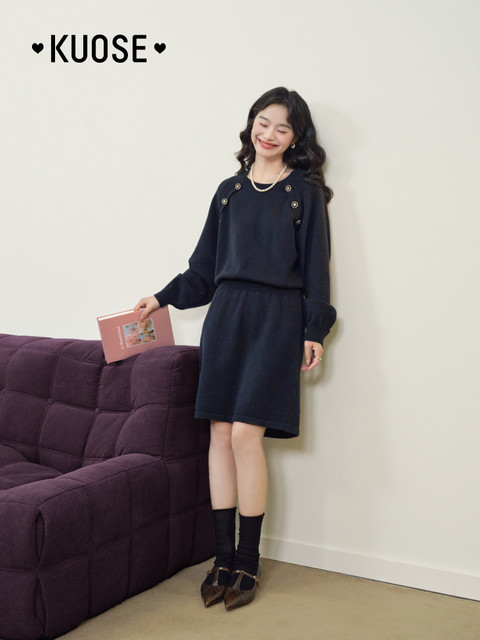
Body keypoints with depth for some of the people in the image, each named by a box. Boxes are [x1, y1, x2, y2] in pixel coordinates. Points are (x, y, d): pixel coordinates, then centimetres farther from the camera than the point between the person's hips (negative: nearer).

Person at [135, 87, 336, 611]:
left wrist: (314, 331, -4)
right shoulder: (230, 190, 15)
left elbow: (315, 267, 2)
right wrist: (164, 298, 17)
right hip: (226, 314, 4)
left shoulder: (305, 192, 4)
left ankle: (248, 562, 2)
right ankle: (224, 558, 10)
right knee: (221, 433, 1)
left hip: (276, 318, -4)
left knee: (246, 433, -12)